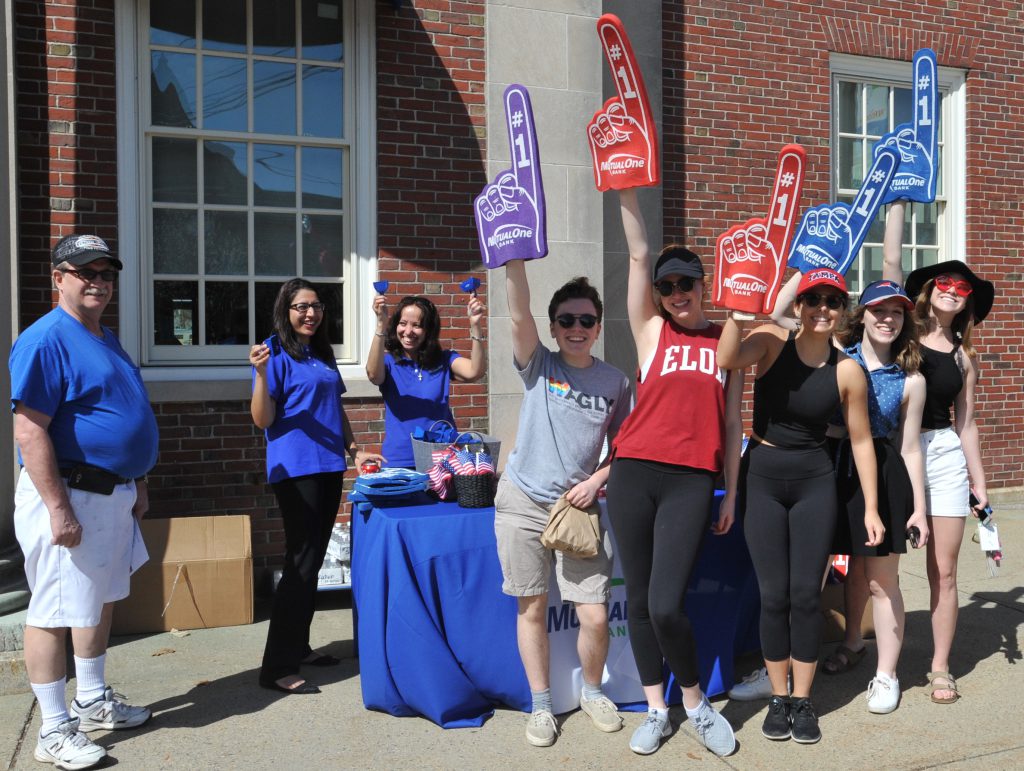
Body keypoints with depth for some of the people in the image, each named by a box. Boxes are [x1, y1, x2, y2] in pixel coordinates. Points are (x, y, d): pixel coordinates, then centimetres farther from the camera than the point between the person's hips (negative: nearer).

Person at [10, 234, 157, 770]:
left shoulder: (106, 339, 13)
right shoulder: (46, 339, -16)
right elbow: (30, 432, -21)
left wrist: (137, 483, 19)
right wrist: (58, 508, -23)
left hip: (113, 494, 10)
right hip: (69, 495, -10)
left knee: (102, 601, 19)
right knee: (54, 613, 2)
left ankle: (94, 702, 35)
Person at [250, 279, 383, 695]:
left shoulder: (322, 354, 16)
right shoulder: (276, 353, -6)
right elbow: (263, 420, -12)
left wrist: (354, 449, 14)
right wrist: (260, 372, -25)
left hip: (329, 466, 8)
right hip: (295, 468, -8)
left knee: (312, 562, 13)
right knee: (301, 564, -10)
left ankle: (299, 646, 25)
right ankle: (276, 667, -4)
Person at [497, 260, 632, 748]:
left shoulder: (615, 382, 3)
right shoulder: (538, 365, -2)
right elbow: (518, 312, -18)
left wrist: (597, 480, -7)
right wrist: (514, 258, -30)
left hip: (579, 507, 1)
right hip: (523, 504, -1)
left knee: (595, 616, -2)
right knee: (531, 608, 7)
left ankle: (592, 692, 27)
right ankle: (541, 706, 25)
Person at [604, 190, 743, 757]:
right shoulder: (651, 331, 11)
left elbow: (731, 421, 14)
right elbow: (639, 254, 4)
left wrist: (731, 493, 10)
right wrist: (625, 191, 0)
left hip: (692, 481, -1)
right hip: (634, 474, 1)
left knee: (666, 605, -11)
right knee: (639, 600, 7)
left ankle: (696, 702, 15)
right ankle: (656, 710, 25)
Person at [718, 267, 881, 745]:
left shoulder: (847, 370, -4)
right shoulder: (772, 341, -7)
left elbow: (861, 440, 3)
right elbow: (727, 359, -28)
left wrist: (871, 507, 4)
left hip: (815, 483, 1)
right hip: (761, 478, -1)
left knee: (806, 594, 2)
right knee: (774, 595, 3)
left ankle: (803, 701, 19)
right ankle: (778, 698, 20)